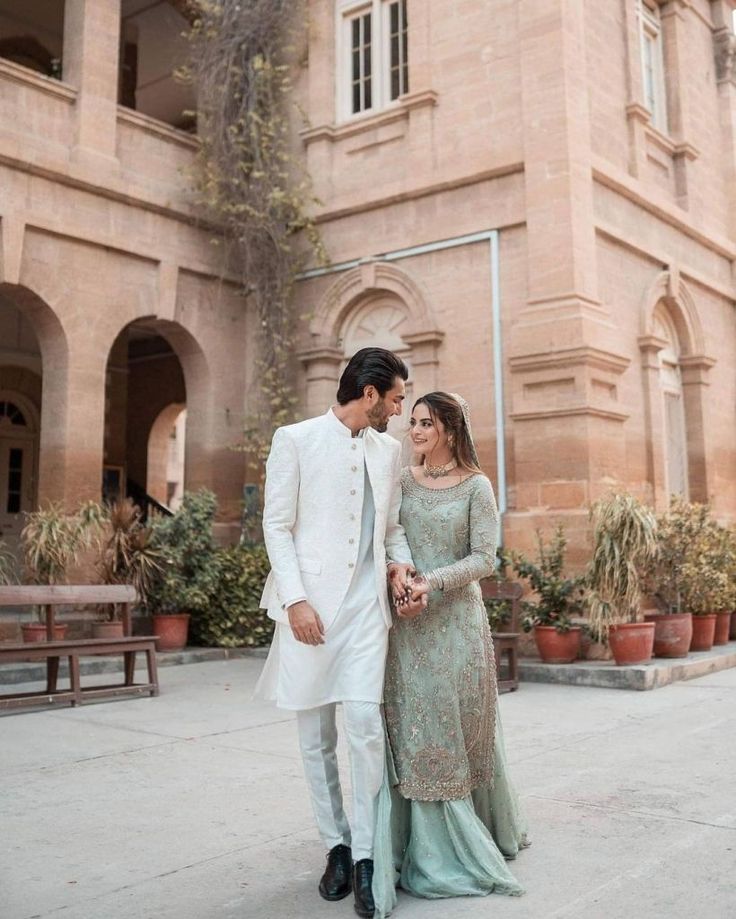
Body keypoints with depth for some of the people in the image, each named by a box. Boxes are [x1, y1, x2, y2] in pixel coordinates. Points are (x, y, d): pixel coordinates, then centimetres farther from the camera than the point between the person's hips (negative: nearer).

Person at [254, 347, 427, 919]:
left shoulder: (389, 449, 13)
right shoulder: (295, 440, 0)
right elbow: (277, 527, -3)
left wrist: (401, 565, -1)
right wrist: (295, 600, -12)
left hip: (366, 605, 3)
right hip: (309, 605, -2)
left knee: (366, 726, -10)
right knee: (316, 738, 6)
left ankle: (364, 855, 4)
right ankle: (336, 845, 22)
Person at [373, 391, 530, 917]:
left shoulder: (476, 487, -2)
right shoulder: (401, 481, 8)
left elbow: (484, 558, -7)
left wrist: (433, 581, -20)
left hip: (456, 618, -3)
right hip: (407, 622, 3)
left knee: (459, 727, 5)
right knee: (413, 730, 3)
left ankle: (478, 841, 27)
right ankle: (433, 848, 16)